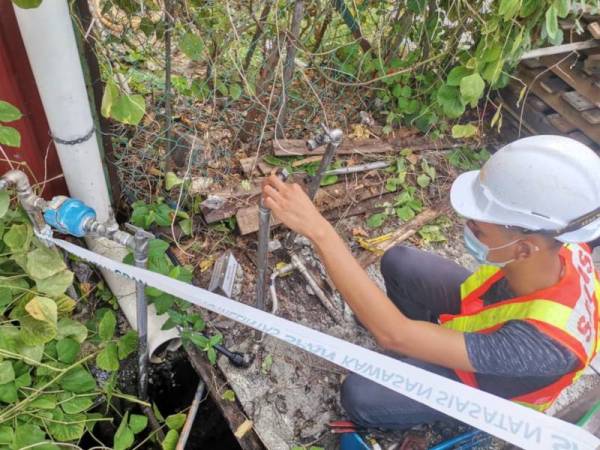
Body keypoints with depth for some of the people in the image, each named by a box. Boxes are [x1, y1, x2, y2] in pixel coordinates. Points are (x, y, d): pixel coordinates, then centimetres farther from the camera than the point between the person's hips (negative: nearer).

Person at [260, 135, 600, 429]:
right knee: (398, 261, -1)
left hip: (486, 379, -5)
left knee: (358, 396, -16)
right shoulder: (559, 243, -31)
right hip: (486, 315, 5)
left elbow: (394, 334, -49)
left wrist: (317, 229, -51)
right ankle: (429, 336, 28)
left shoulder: (543, 343, -48)